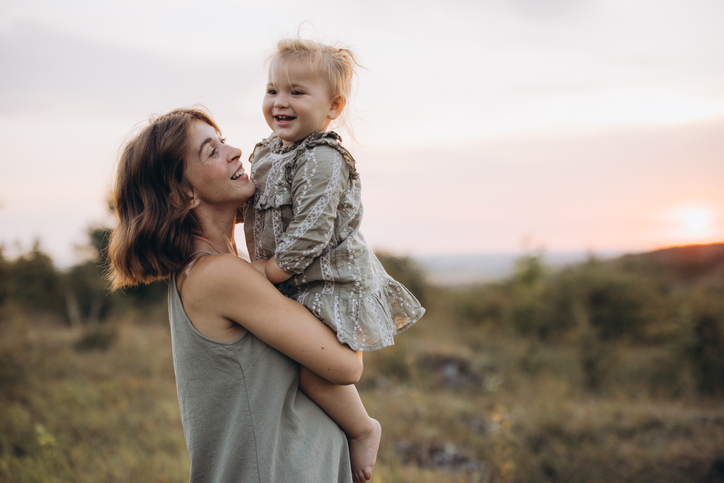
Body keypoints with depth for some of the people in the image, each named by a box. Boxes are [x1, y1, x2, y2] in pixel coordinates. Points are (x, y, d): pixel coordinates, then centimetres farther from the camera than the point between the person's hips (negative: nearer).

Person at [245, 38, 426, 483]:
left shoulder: (322, 160, -19)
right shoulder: (269, 153, 11)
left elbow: (310, 232, -26)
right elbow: (262, 215, 24)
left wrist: (271, 269, -17)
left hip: (331, 283, -10)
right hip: (293, 289, 10)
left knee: (315, 369, -17)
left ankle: (363, 429, 9)